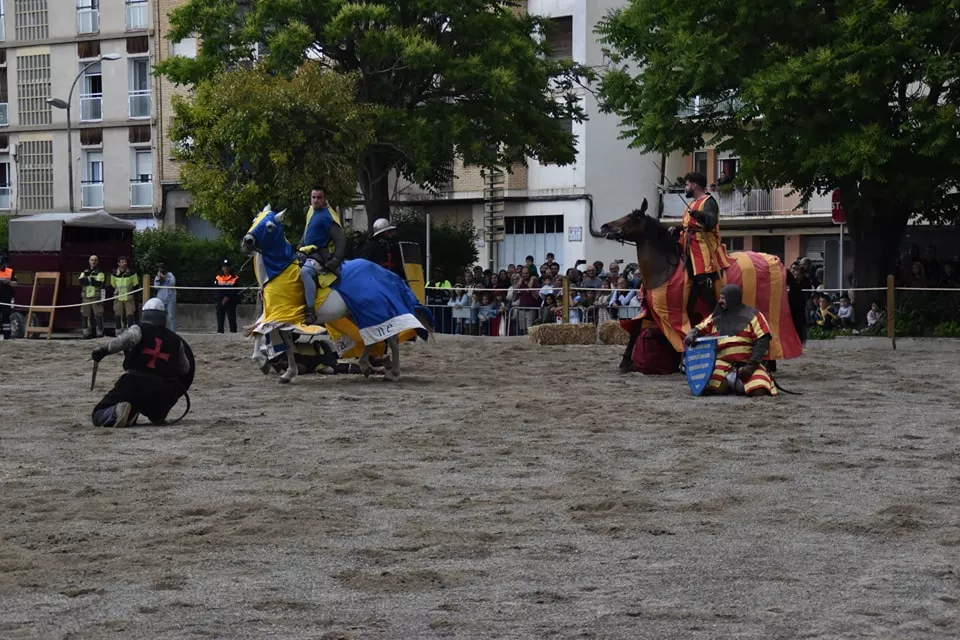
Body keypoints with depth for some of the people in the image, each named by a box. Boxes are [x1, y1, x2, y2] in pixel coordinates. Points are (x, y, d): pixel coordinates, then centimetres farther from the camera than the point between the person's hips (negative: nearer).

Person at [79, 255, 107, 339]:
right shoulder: (84, 272, 18)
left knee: (98, 315, -9)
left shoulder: (100, 272, 5)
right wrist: (92, 280, -13)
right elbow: (81, 281, -2)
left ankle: (100, 332, -6)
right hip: (86, 297, 4)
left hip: (96, 297, -4)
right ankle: (86, 333, 8)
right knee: (85, 315, 3)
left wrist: (87, 279, -7)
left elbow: (99, 283, -11)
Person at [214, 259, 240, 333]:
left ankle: (233, 332, -3)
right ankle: (219, 332, 3)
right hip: (220, 301, 2)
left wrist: (228, 298, -12)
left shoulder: (235, 278, 2)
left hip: (231, 301, -2)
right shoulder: (218, 277, 9)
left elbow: (236, 291, -2)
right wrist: (221, 299, -8)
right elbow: (215, 290, 7)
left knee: (232, 318, -4)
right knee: (220, 318, 1)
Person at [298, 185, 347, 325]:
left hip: (320, 255, -10)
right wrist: (300, 248, 24)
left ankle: (311, 312, -39)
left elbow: (341, 239, -18)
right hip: (307, 254, 11)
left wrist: (336, 260, -23)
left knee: (305, 271, -36)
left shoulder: (328, 216, -14)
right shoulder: (311, 211, 13)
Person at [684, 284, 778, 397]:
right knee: (714, 388, -29)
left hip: (748, 363, -2)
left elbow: (763, 340, -5)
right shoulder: (716, 317, 15)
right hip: (723, 363, 2)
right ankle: (730, 380, 6)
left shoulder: (751, 315, 1)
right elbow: (700, 328, 21)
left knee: (758, 391, -27)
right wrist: (692, 334, -6)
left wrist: (751, 365, -14)